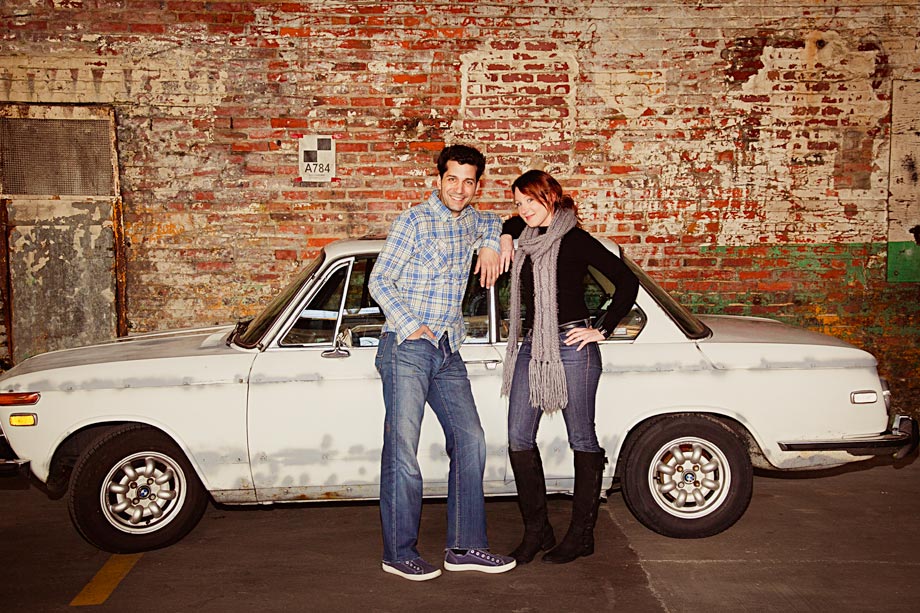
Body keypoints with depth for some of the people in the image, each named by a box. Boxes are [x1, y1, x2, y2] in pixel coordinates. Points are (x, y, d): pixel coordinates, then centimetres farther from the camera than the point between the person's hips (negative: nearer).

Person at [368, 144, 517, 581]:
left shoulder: (469, 221, 13)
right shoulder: (413, 221, -5)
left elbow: (496, 221, 36)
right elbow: (380, 281, -7)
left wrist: (491, 243, 15)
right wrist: (410, 327, -15)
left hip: (447, 351, 7)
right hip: (407, 348, -7)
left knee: (469, 440, 5)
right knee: (402, 449, -5)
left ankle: (464, 547, 14)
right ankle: (399, 553, 7)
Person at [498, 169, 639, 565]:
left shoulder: (574, 240, -7)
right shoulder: (527, 238, 13)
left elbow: (626, 282, -9)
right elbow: (508, 223, 38)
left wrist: (601, 330, -8)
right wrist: (505, 239, 17)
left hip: (571, 348, -7)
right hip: (532, 347, 7)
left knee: (582, 441, 3)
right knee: (519, 440, 2)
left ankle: (581, 535, 13)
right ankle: (536, 531, 13)